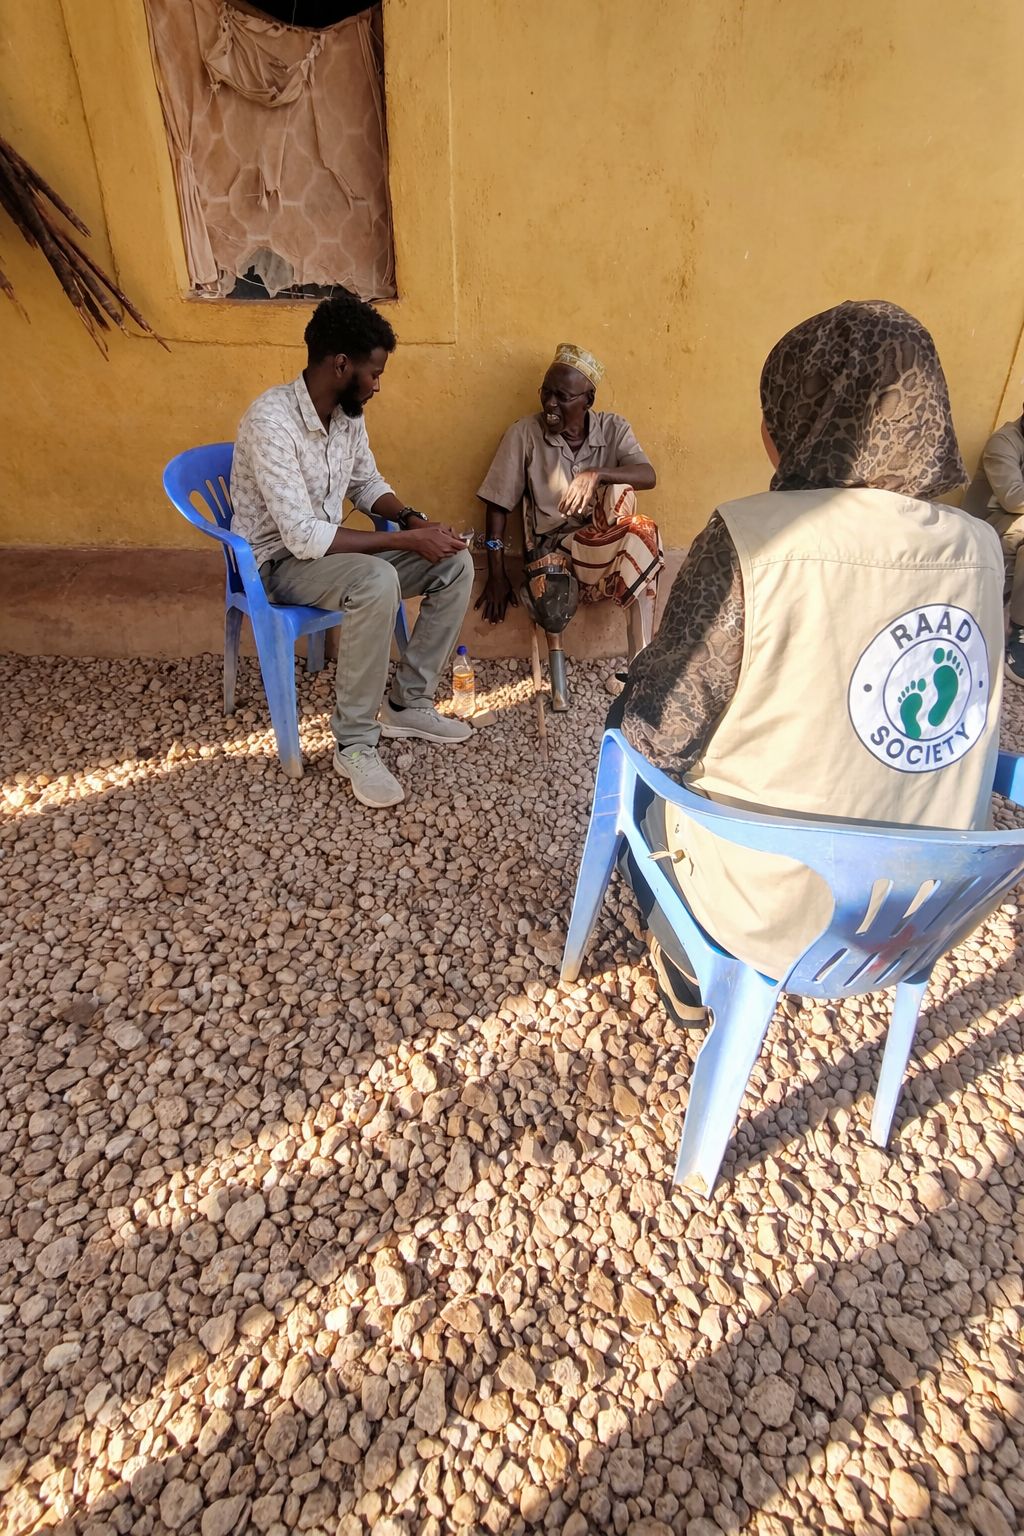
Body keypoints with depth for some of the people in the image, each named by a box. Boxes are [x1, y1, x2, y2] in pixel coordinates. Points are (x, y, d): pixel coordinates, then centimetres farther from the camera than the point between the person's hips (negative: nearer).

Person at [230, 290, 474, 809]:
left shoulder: (348, 412, -1)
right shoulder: (272, 420, -26)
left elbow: (368, 484, 15)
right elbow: (303, 537, -31)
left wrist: (414, 520, -6)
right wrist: (406, 540, -28)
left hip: (328, 546, 8)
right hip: (279, 560, -8)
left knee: (455, 563, -7)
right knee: (378, 580, -38)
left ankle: (407, 702, 1)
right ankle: (354, 744, -25)